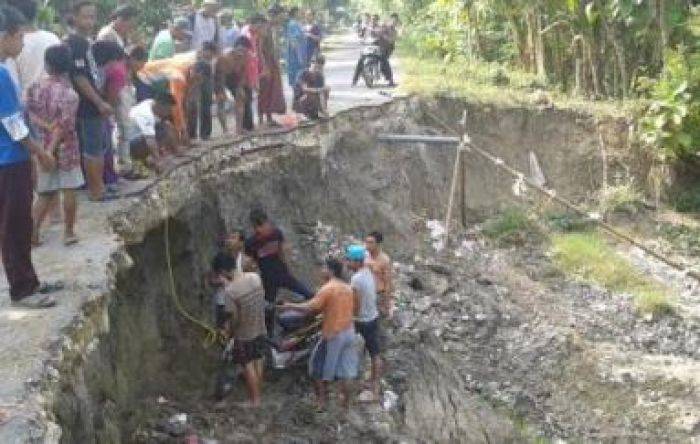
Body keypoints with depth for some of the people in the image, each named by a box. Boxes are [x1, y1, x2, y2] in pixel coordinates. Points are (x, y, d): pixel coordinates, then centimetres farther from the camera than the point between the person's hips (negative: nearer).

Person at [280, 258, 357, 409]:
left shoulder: (327, 288, -17)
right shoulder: (348, 288, 6)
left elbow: (311, 307, -21)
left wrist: (290, 306, -11)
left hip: (333, 335, -7)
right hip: (348, 332, 7)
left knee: (319, 367, 10)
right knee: (345, 369, 13)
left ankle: (321, 401, 14)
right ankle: (346, 402, 19)